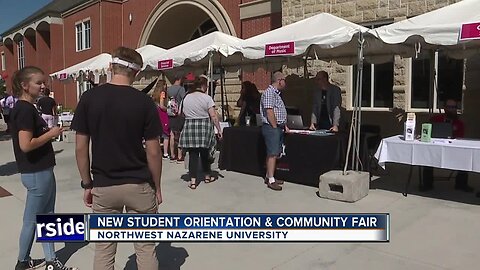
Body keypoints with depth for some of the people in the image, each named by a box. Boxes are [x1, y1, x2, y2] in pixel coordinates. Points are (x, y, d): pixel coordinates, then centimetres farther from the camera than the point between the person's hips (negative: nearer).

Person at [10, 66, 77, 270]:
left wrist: (49, 131, 6)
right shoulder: (25, 109, -18)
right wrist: (51, 133, -15)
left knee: (46, 217, 14)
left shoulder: (24, 108, 11)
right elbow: (26, 145, -24)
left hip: (42, 171, 10)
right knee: (31, 220, 7)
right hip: (36, 173, -10)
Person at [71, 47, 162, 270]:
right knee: (145, 248, 11)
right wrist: (157, 186, 4)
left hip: (103, 186, 2)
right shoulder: (144, 102, -9)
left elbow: (81, 147, -2)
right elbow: (153, 152, -8)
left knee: (104, 251, 15)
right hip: (139, 185, -1)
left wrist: (87, 184, 9)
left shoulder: (89, 99, -4)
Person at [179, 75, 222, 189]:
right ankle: (207, 176, 31)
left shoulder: (186, 97, 5)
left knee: (193, 154, 4)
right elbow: (213, 116, -11)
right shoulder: (207, 98, -7)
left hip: (189, 127, 2)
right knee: (205, 152, 14)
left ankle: (193, 181, 1)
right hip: (204, 128, -2)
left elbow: (181, 113, 9)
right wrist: (219, 129, -7)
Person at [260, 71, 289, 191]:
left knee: (274, 153, 12)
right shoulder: (269, 93, -13)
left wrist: (284, 126, 17)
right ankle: (271, 180, -6)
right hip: (271, 127, -10)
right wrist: (275, 127, -15)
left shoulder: (276, 93, 19)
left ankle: (269, 176, 20)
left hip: (278, 128, 10)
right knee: (272, 154, -9)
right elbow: (269, 112, -20)